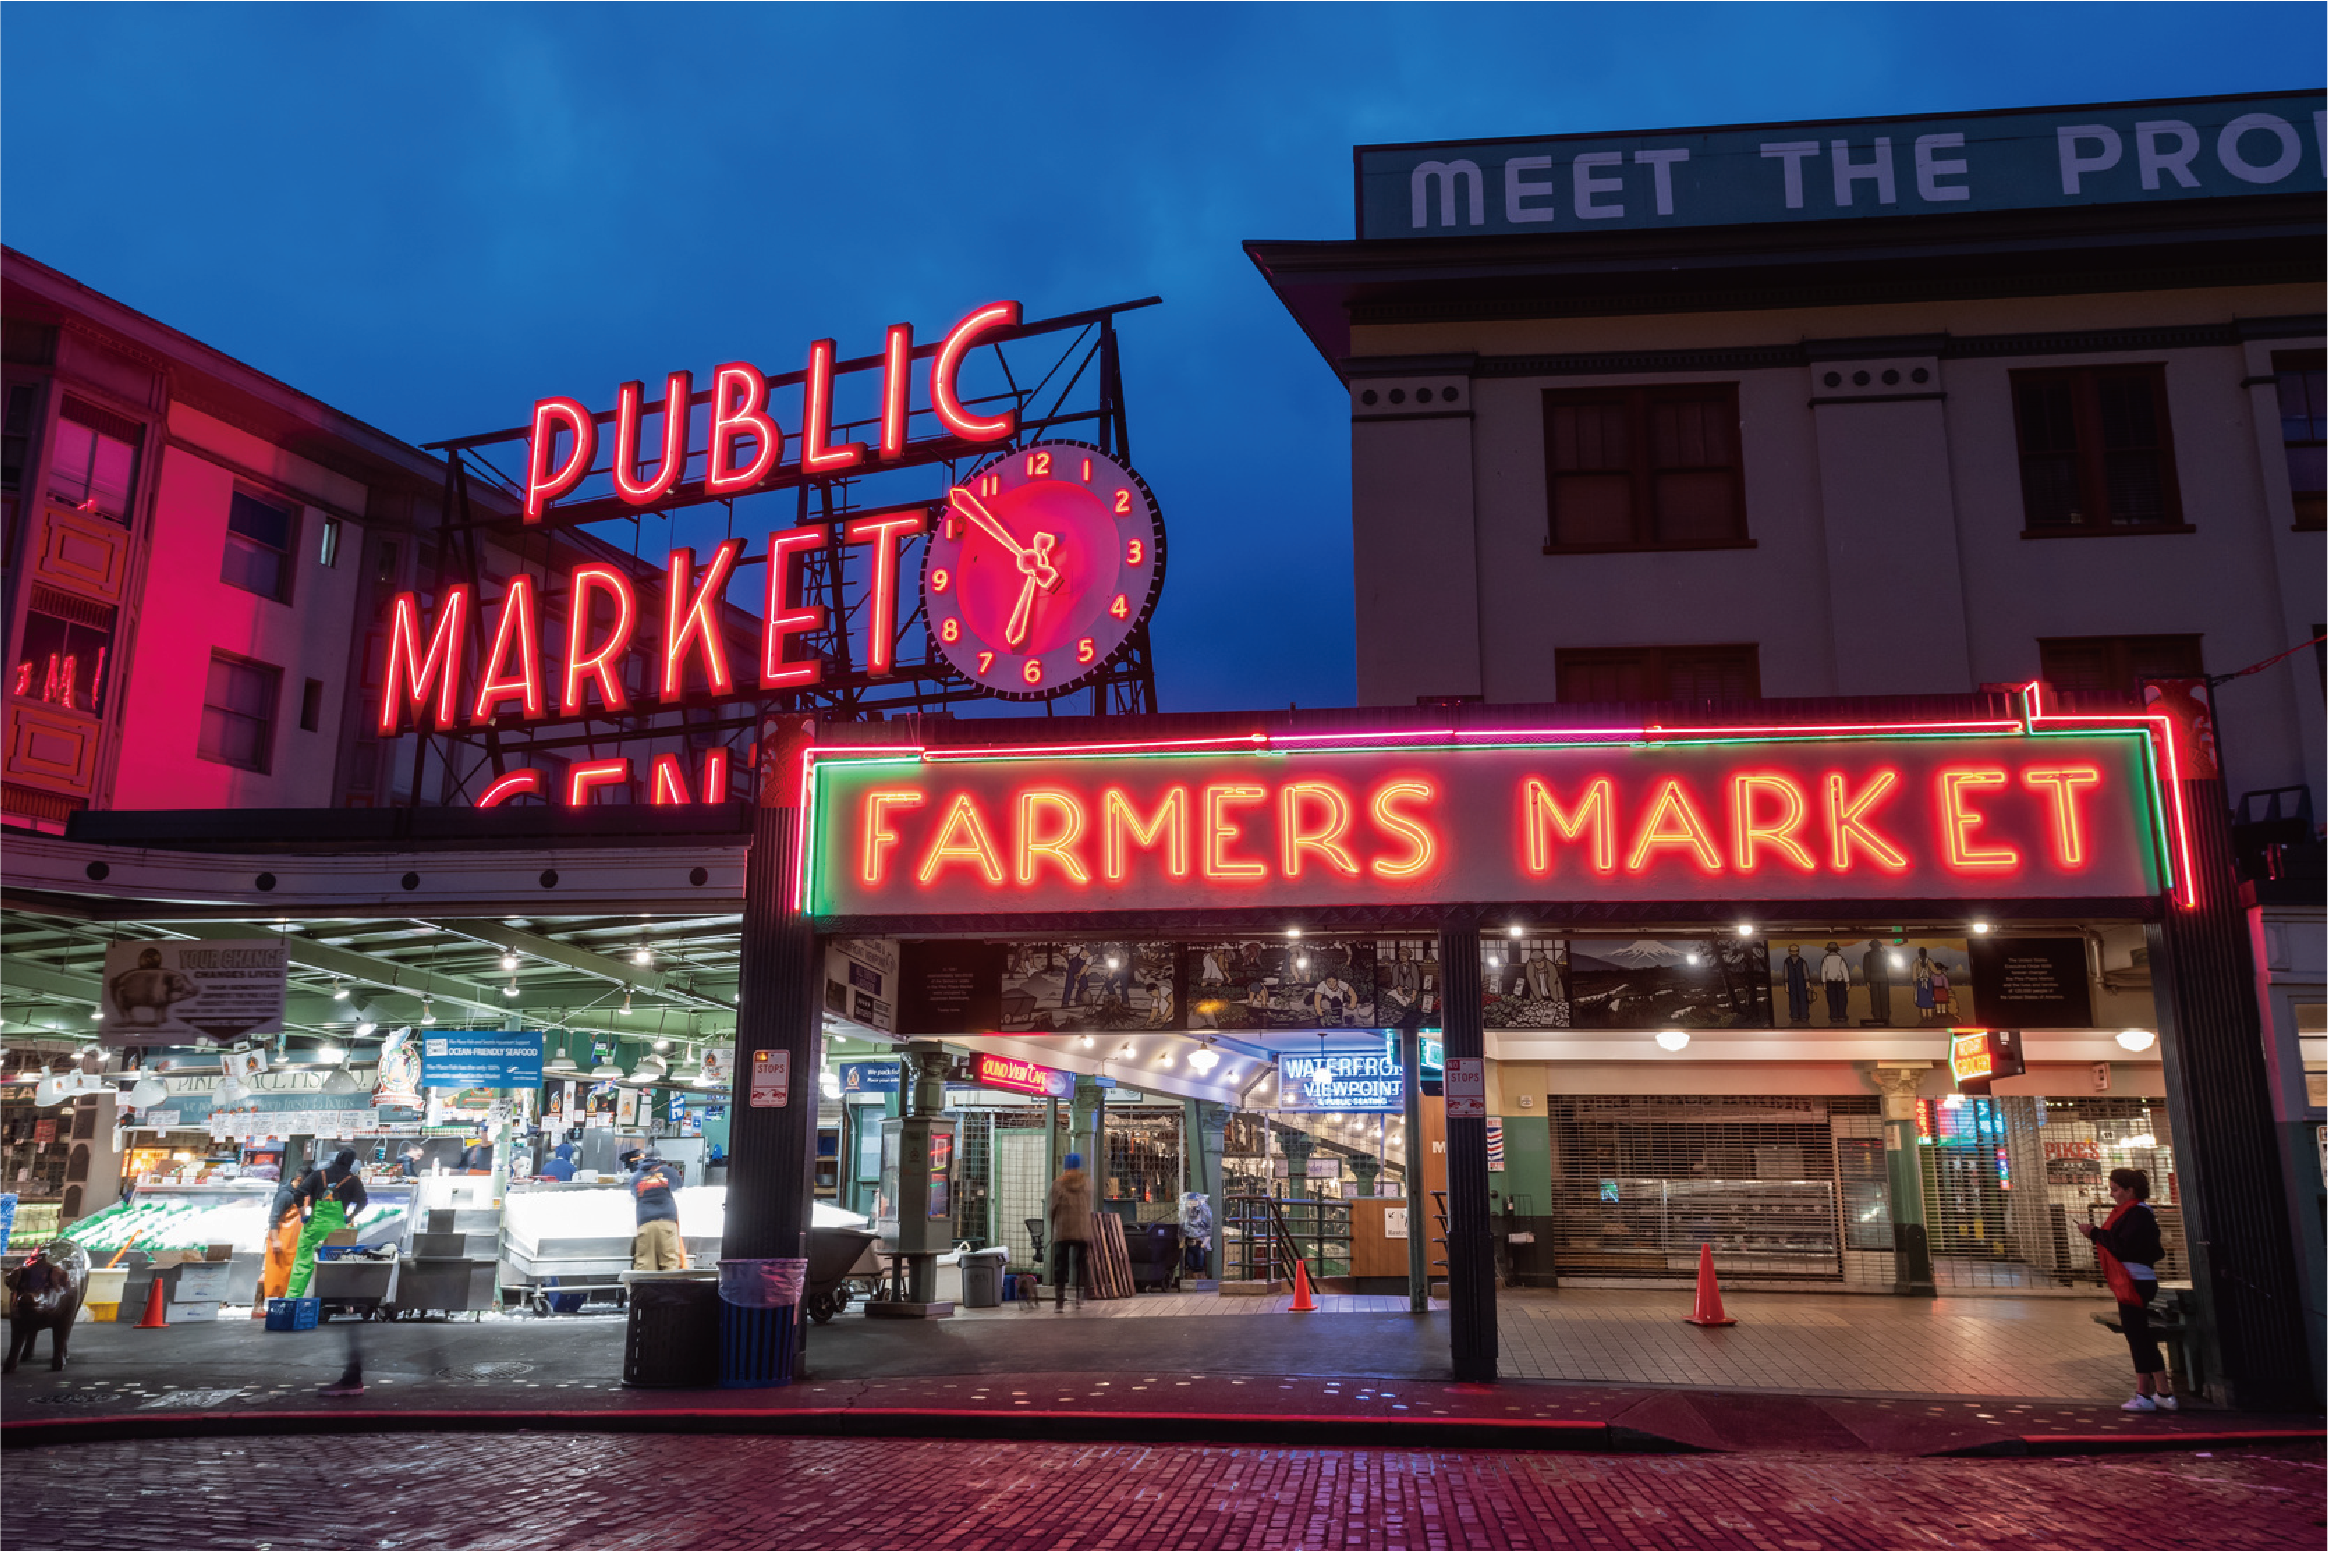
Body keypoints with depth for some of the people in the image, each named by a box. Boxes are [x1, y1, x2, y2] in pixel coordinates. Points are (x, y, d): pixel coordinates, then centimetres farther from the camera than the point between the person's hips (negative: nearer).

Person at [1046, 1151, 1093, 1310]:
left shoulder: (1058, 1184, -3)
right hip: (1082, 1231, 2)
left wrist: (1052, 1226, 13)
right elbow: (1089, 1206, 8)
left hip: (1062, 1231, -2)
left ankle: (1059, 1301, -5)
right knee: (1080, 1265, 14)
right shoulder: (1087, 1182, 3)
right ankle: (1079, 1298, 13)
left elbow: (1053, 1208, 1)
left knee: (1060, 1266, 2)